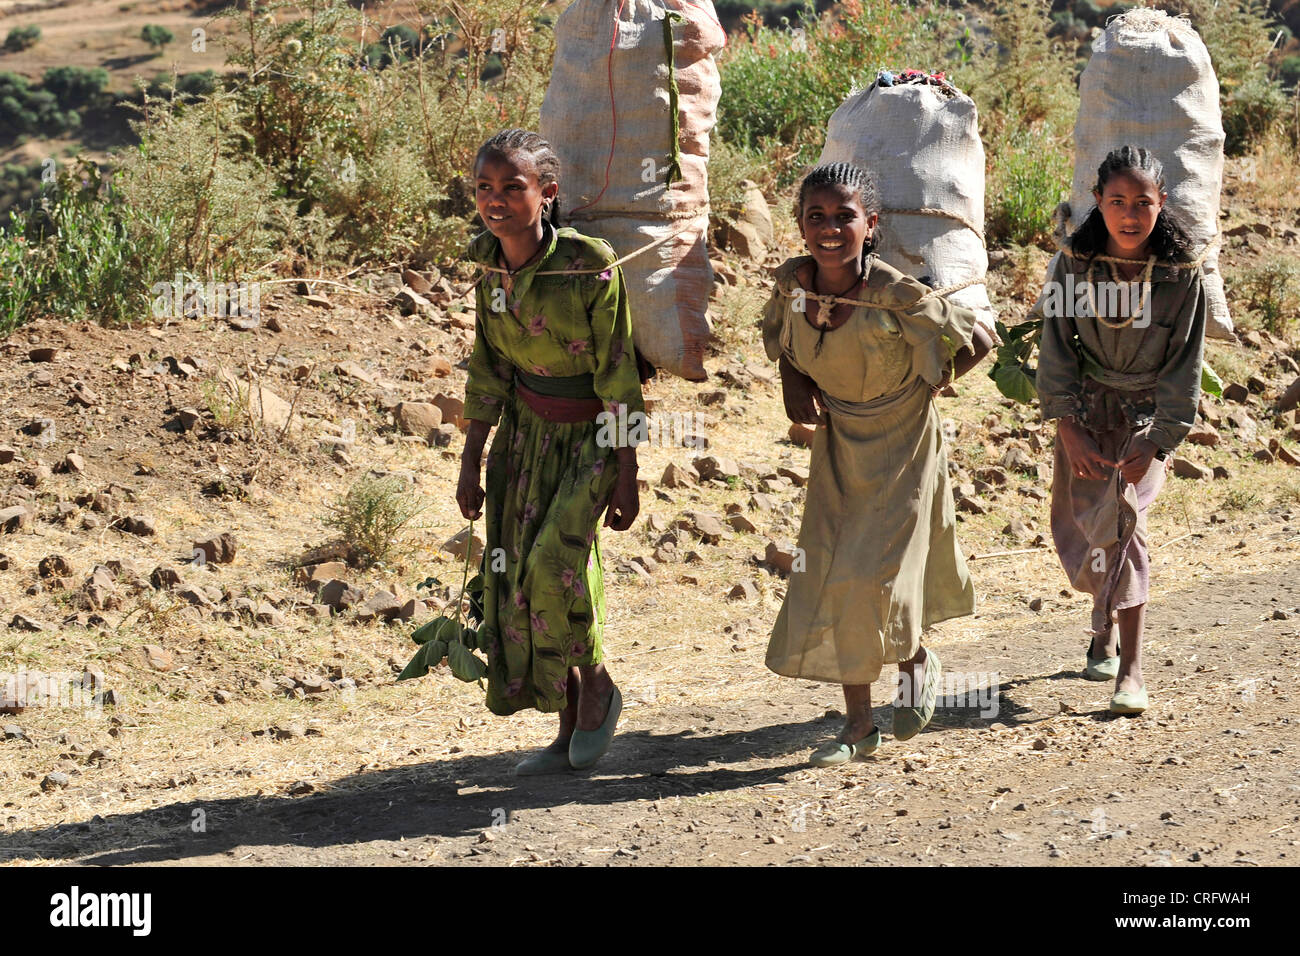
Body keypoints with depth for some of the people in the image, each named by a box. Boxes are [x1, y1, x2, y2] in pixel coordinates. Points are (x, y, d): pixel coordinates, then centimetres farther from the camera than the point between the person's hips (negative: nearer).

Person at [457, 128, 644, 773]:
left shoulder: (591, 267, -22)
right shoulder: (490, 268, -4)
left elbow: (618, 377, -16)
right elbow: (487, 372, 7)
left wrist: (626, 478, -14)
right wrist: (471, 462, 8)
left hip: (591, 434, -6)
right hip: (527, 429, 6)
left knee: (555, 562, -23)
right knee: (517, 573, 3)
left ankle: (596, 686, 6)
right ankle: (570, 730, 17)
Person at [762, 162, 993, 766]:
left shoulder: (896, 296, -26)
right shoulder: (792, 282, -11)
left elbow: (977, 343, -15)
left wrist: (925, 384, -6)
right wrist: (793, 380, -7)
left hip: (902, 445, -5)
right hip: (837, 447, 5)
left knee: (874, 575, -8)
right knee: (829, 575, 4)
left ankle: (916, 661, 26)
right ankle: (858, 724, 15)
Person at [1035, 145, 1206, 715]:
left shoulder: (1182, 276, -13)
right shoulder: (1075, 263, -9)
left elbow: (1184, 368, -9)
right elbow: (1055, 347, -5)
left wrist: (1155, 446, -16)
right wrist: (1070, 431, -13)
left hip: (1148, 416, -3)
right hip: (1085, 411, 3)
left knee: (1122, 515, -20)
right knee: (1078, 523, 6)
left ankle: (1129, 670, -19)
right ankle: (1106, 628, 37)